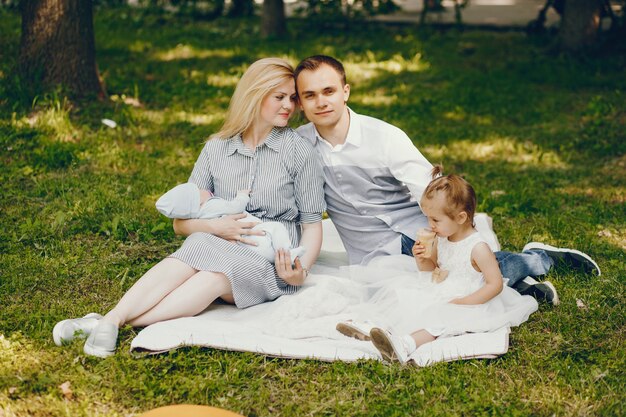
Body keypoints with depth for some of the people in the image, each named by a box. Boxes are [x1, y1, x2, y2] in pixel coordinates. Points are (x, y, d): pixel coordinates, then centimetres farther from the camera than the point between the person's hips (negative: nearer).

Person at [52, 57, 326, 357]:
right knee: (198, 248, -34)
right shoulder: (216, 149, 8)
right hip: (222, 250, 2)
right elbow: (180, 222, 8)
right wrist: (214, 227, -14)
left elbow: (312, 223, 1)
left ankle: (118, 324, -42)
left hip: (273, 265, -2)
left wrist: (301, 271, -18)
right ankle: (111, 319, -43)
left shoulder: (300, 151, 1)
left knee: (215, 273, -35)